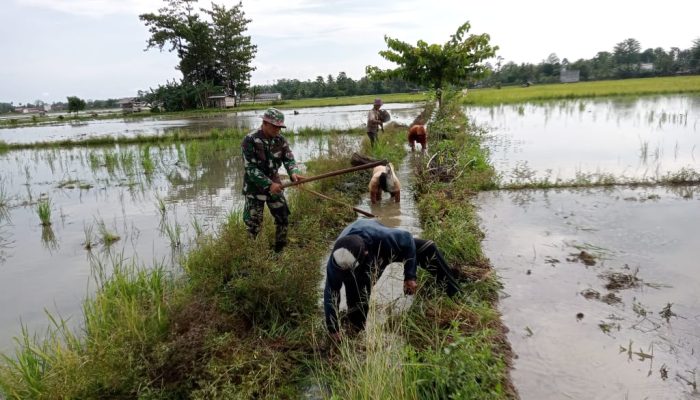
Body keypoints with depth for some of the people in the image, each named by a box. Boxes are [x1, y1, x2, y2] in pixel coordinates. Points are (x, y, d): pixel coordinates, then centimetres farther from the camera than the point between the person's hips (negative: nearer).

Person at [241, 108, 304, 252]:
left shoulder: (280, 140, -3)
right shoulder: (250, 140, -19)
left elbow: (289, 159, -8)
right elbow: (250, 168, -22)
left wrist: (293, 173, -31)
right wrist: (269, 185, -29)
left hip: (274, 183, 5)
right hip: (255, 186, -5)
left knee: (283, 217, 10)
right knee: (254, 223, 4)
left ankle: (281, 250, 28)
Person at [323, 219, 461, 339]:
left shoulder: (382, 237, -45)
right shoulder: (336, 260, -41)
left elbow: (407, 239, -25)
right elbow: (331, 293, -27)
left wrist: (410, 276, -25)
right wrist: (333, 328, -20)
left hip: (382, 249, 1)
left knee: (428, 248, -12)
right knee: (356, 318, -10)